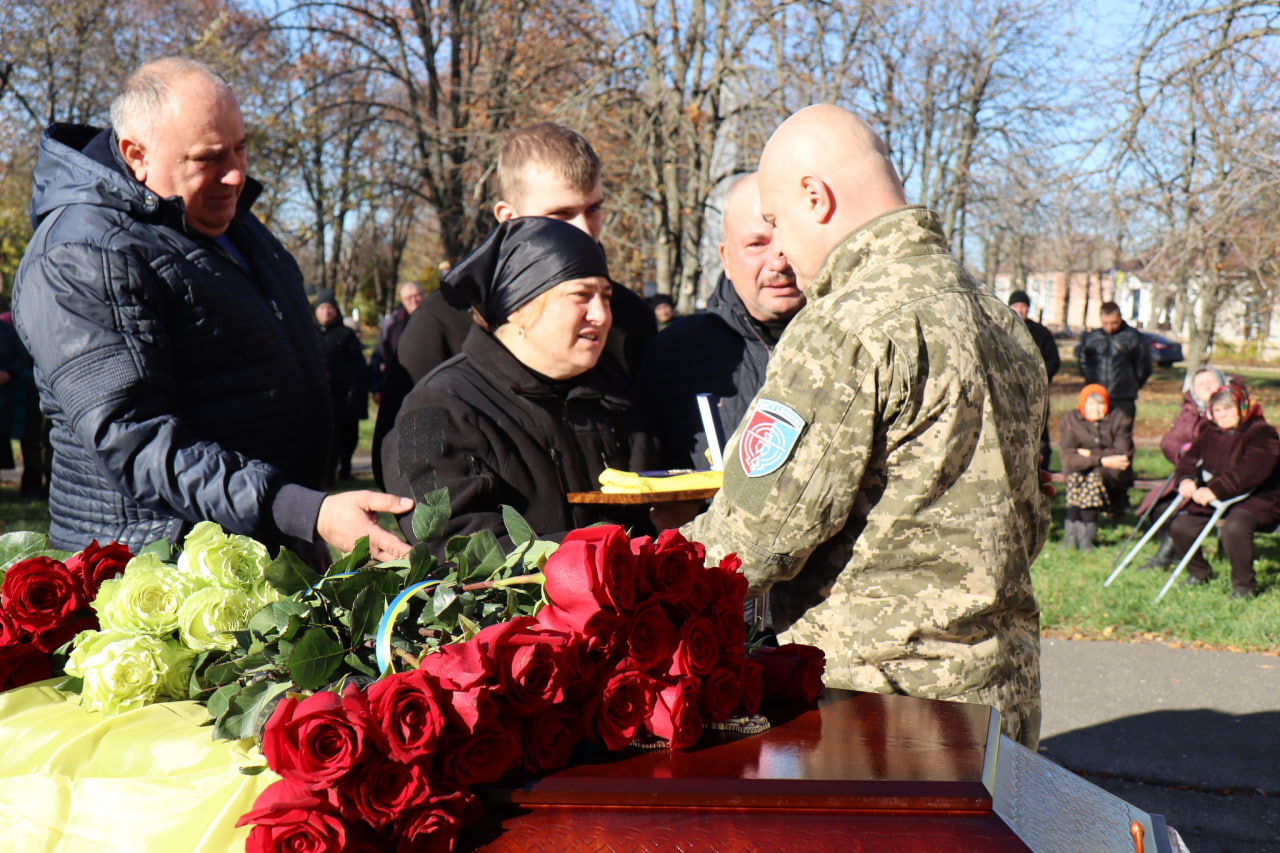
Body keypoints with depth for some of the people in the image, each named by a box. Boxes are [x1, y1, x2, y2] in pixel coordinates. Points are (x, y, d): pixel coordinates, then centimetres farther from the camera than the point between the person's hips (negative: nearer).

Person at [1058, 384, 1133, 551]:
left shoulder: (1120, 420, -2)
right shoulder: (1070, 420, -4)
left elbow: (1123, 455, -13)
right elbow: (1068, 459, -16)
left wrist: (1090, 454, -14)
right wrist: (1102, 460, -26)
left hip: (1114, 476, -1)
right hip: (1081, 473, 1)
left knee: (1092, 476, -32)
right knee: (1075, 476, -32)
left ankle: (1087, 534, -30)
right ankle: (1073, 532, -30)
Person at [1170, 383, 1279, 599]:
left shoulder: (1261, 433, -12)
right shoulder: (1210, 434, 11)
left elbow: (1250, 472, -26)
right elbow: (1189, 458, 4)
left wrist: (1216, 489, -35)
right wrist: (1186, 478, -21)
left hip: (1256, 499, -7)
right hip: (1214, 500, 7)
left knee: (1234, 527, -36)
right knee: (1180, 526, -7)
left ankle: (1244, 585, -16)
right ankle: (1198, 572, 19)